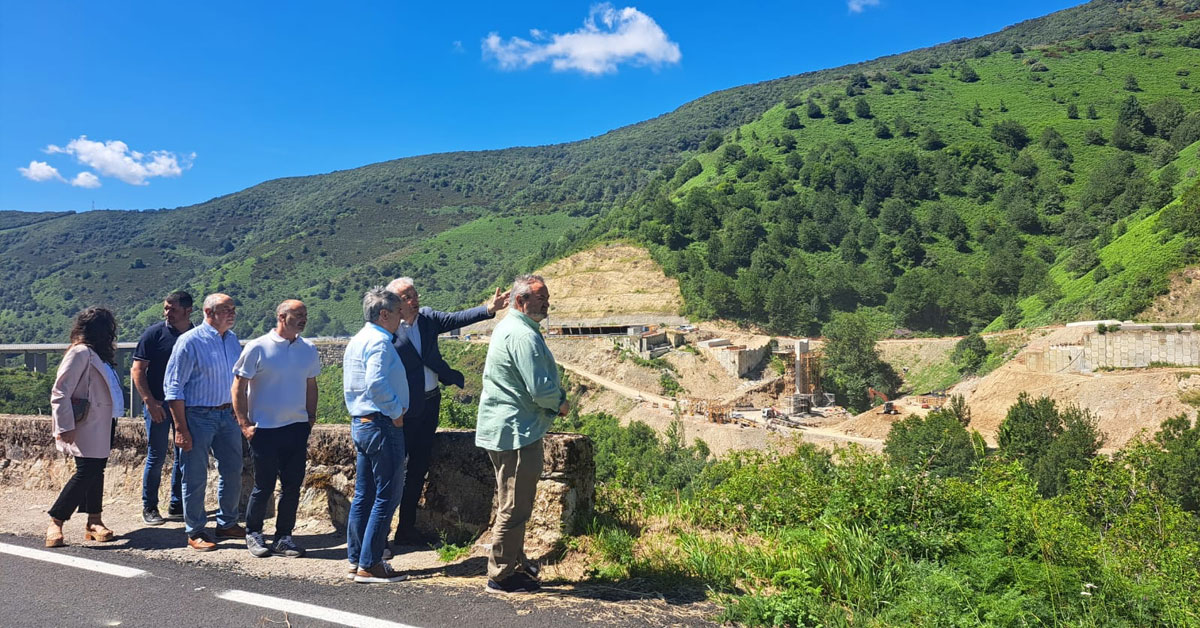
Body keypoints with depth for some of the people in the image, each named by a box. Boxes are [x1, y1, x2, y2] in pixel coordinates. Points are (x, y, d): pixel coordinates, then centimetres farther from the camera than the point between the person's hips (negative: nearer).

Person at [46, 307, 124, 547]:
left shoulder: (98, 354, 14)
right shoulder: (80, 352, -13)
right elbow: (60, 392, -16)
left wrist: (112, 424, 13)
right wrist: (66, 427, -20)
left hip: (102, 426, 9)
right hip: (87, 428, -9)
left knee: (96, 471, 11)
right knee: (86, 473, -10)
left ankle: (94, 522, 16)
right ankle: (55, 524, 0)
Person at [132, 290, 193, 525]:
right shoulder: (153, 333, -5)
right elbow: (137, 370, -5)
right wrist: (149, 400, -14)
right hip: (158, 404, -3)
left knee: (185, 456, 7)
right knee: (156, 456, 1)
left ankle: (177, 506, 18)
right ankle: (149, 507, 15)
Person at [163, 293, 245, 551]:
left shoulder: (232, 339, 8)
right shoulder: (190, 341, -12)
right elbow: (173, 387, -12)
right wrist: (181, 429, -15)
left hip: (228, 414, 6)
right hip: (198, 416, -6)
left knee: (233, 471, 13)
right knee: (196, 476, 3)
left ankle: (227, 523, 28)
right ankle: (195, 532, 17)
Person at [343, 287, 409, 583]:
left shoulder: (356, 341, 17)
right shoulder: (378, 341, -15)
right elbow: (376, 383, -28)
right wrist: (396, 412, -17)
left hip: (360, 423, 10)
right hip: (381, 425, -10)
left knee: (363, 495, 14)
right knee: (387, 496, -4)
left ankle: (356, 559, 21)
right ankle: (369, 565, -1)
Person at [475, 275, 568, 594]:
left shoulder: (509, 328, 15)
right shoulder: (523, 335, -20)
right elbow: (540, 389, -24)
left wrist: (556, 398, 7)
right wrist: (559, 403, -4)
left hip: (505, 429, 11)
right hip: (516, 432, -11)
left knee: (513, 504, 21)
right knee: (514, 507, -2)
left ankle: (517, 564, 33)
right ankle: (501, 576, 7)